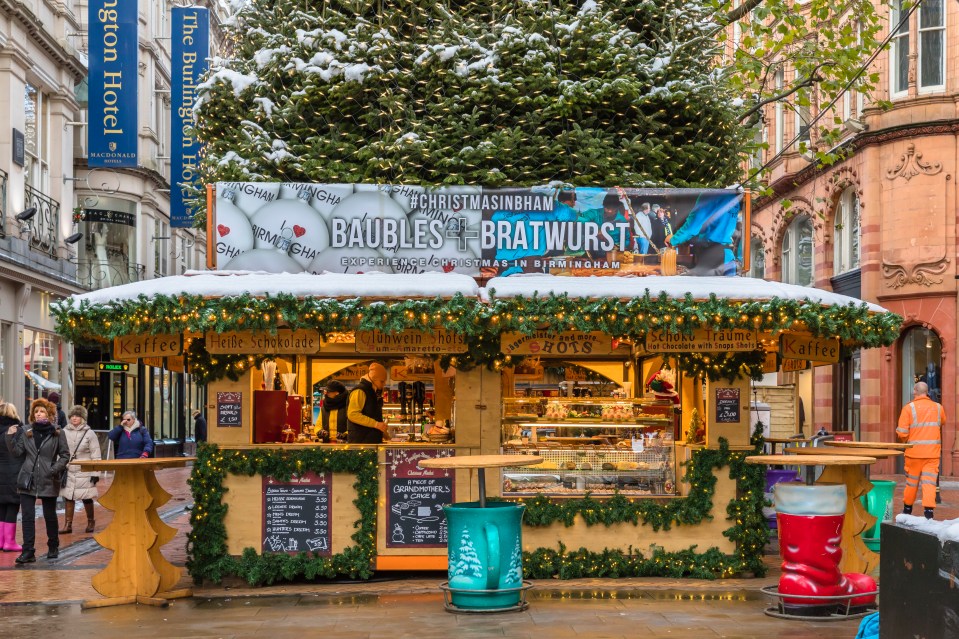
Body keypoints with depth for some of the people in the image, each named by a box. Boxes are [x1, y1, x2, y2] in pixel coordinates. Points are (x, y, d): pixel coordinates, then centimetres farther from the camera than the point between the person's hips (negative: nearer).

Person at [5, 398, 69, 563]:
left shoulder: (58, 434, 0)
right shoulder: (27, 434, 9)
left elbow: (65, 455, 0)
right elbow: (17, 452, 3)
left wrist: (55, 468, -14)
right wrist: (11, 437, -10)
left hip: (48, 481, -2)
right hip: (28, 481, 2)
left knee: (50, 516, 9)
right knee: (28, 517, -3)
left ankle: (53, 548, 26)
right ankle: (28, 552, -3)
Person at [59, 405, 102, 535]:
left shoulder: (89, 433, -3)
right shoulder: (64, 432, 6)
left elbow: (96, 455, -3)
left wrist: (95, 473, -7)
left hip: (84, 472, -3)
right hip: (68, 472, 3)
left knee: (87, 498, 3)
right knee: (68, 497, 3)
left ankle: (90, 522, 20)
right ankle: (68, 524, 8)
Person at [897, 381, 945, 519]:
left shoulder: (909, 408, -7)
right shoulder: (938, 408, 4)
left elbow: (902, 433, -11)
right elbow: (942, 422, 26)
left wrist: (905, 439, 9)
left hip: (914, 452, -1)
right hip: (932, 453, 1)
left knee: (911, 482, 12)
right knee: (929, 482, -2)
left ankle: (907, 510, 27)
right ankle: (929, 511, -14)